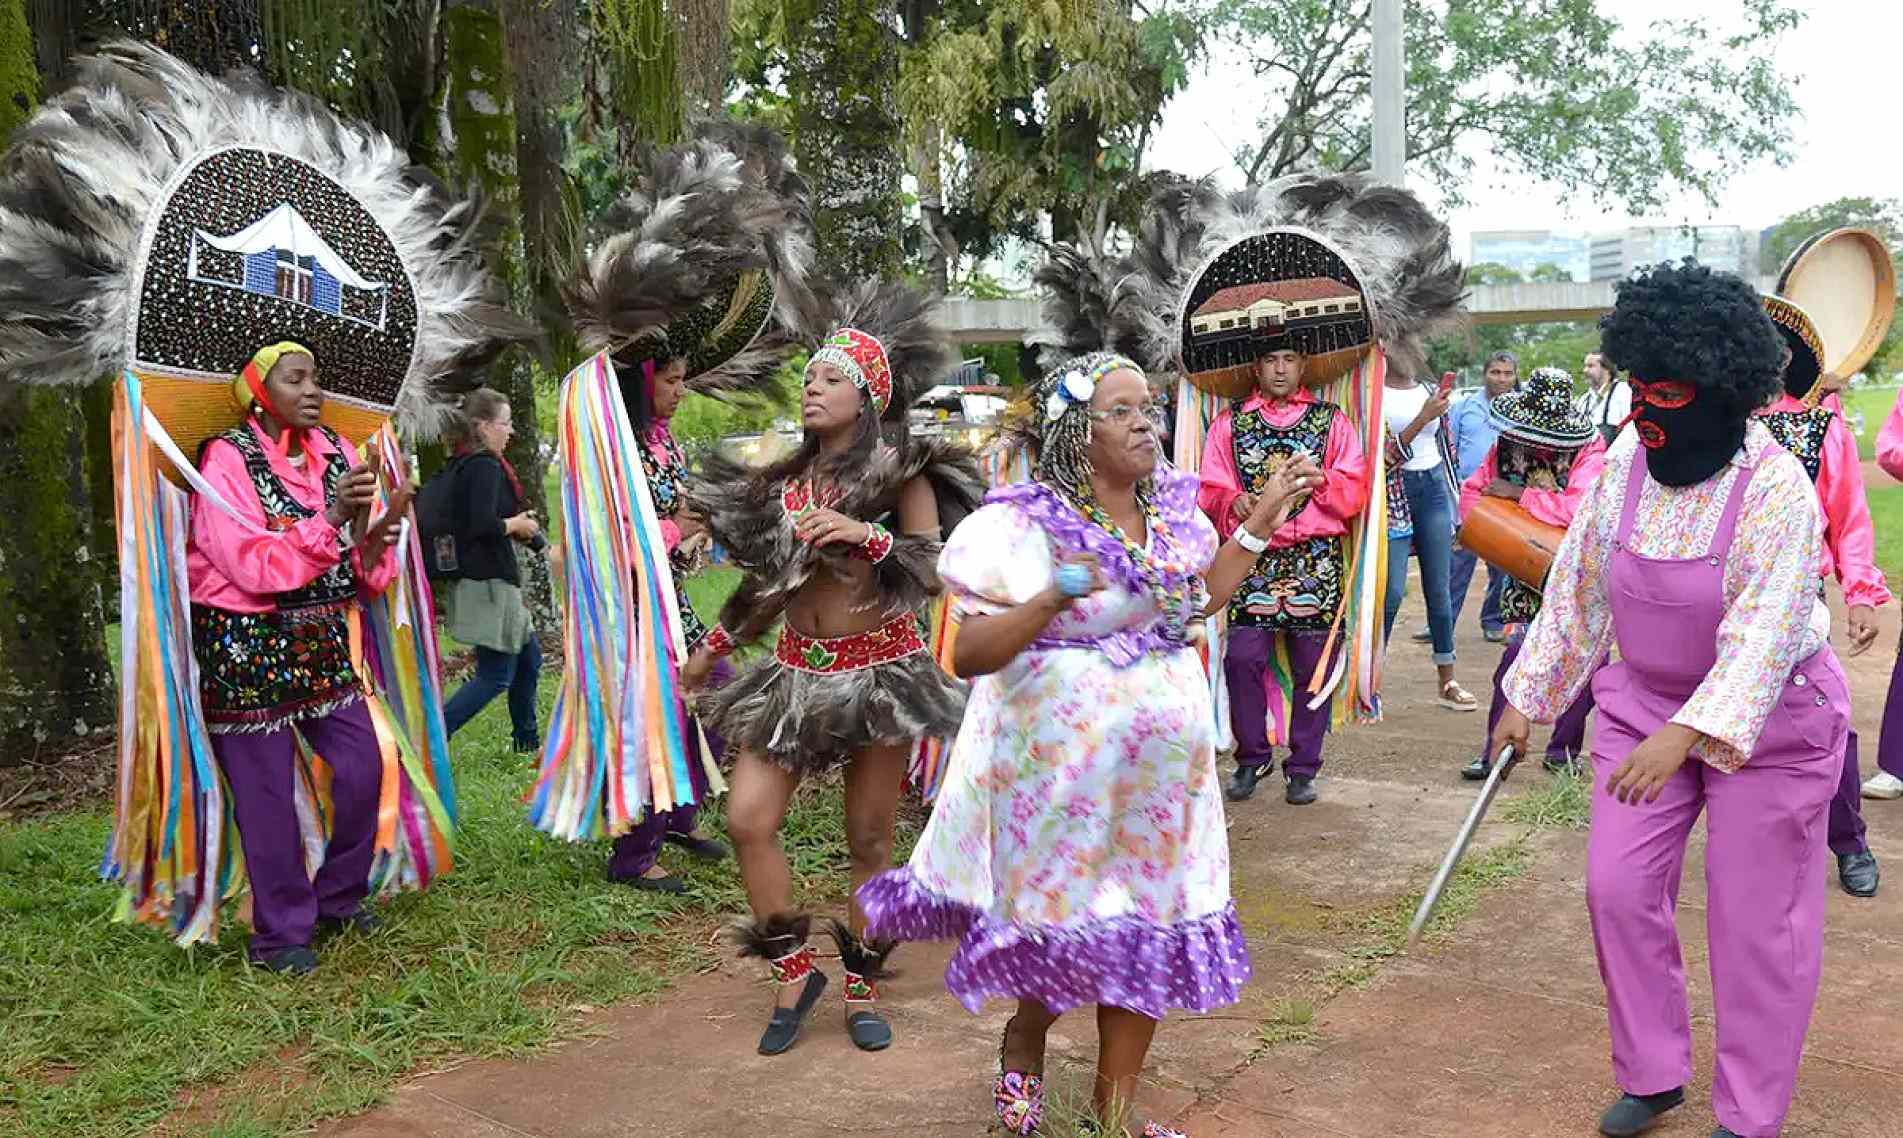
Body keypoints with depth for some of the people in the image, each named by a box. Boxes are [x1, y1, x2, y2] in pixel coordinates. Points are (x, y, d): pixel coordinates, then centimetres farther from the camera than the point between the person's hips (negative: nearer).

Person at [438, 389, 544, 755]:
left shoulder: (461, 465, 12)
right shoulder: (486, 466, -17)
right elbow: (482, 524, -28)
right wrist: (516, 525, -10)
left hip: (477, 581, 10)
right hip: (489, 586, -10)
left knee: (529, 655, 20)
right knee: (495, 676, -5)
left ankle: (527, 739, 31)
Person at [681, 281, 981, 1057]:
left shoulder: (901, 472, -5)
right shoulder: (785, 479, 8)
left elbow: (934, 573, -12)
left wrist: (868, 536, -26)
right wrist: (712, 649, 22)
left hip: (880, 670, -4)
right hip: (797, 670, 4)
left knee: (869, 838, 5)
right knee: (748, 820, -7)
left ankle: (862, 989, 22)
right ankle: (794, 972, 12)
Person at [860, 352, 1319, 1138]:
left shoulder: (1171, 507, 5)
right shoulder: (1025, 525, -14)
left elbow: (1200, 602, 21)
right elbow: (967, 655, -18)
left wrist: (1260, 521, 15)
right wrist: (1055, 597, -31)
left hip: (1165, 764, 6)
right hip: (1065, 765, -6)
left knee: (1149, 926, 11)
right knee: (1074, 927, 6)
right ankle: (1022, 1046, 39)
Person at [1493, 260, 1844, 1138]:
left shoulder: (1777, 490, -23)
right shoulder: (1622, 465, -6)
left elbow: (1763, 635, -30)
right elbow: (1576, 589, 3)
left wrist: (1689, 733, -42)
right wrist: (1527, 697, 6)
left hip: (1764, 719, -5)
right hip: (1641, 703, 5)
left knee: (1755, 917, 4)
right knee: (1618, 888, 5)